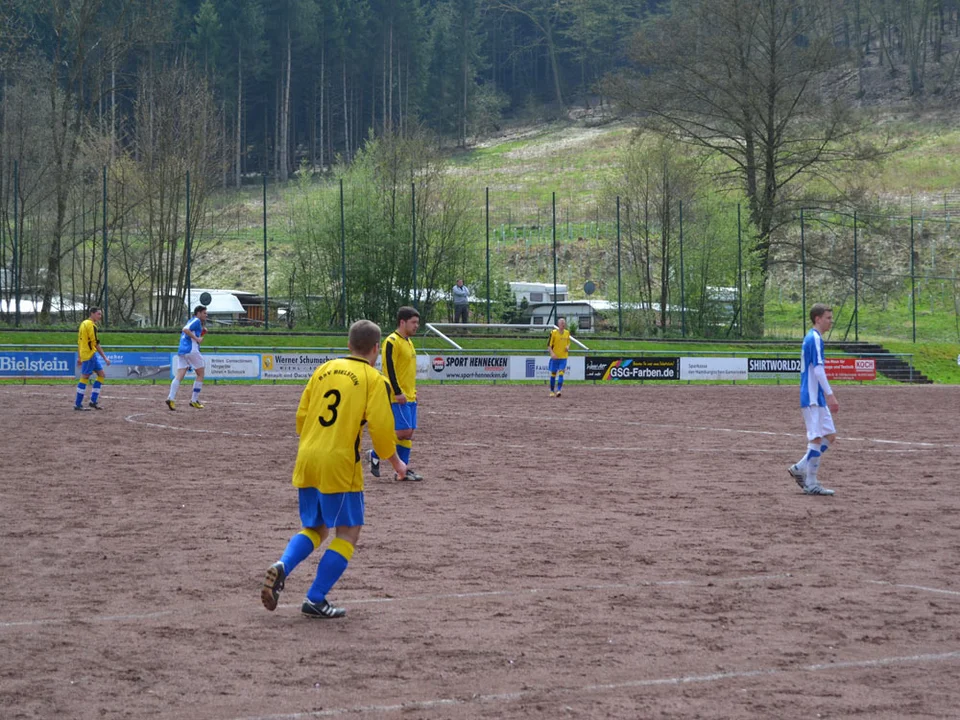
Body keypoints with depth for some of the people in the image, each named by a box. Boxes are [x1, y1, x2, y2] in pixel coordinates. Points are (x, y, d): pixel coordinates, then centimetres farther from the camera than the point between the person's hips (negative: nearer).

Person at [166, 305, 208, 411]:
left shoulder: (191, 321, 25)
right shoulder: (196, 321, -3)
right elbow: (185, 329, -17)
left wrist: (201, 332, 20)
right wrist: (197, 338, -16)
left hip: (181, 351, 8)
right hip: (191, 350, -8)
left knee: (179, 375, -2)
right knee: (200, 374, 5)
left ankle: (171, 398, -20)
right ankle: (194, 400, 3)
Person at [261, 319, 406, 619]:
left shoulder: (324, 370, 12)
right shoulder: (374, 380, -4)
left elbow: (301, 416, 14)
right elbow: (381, 429, -9)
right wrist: (395, 462, 8)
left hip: (306, 461, 6)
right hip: (340, 465, -6)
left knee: (314, 529, 20)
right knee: (348, 533, 7)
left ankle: (281, 567, -8)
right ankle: (315, 600, 1)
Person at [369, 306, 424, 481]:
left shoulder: (408, 342, 17)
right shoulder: (392, 342, -13)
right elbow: (389, 368, -19)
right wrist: (398, 392, -21)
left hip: (409, 396, 9)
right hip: (398, 397, -9)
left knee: (409, 433, 7)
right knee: (403, 432, -13)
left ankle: (402, 471, 9)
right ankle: (376, 454, 3)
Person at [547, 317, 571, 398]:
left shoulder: (567, 333, 8)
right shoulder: (553, 332, -5)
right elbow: (549, 345, -4)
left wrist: (568, 347, -1)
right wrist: (552, 353, -18)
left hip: (563, 357, 2)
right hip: (555, 357, -2)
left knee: (561, 374, -11)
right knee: (553, 374, 5)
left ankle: (559, 391, -18)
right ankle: (552, 391, 17)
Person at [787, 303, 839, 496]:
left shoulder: (811, 338, 17)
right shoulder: (815, 339, -13)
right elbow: (818, 370, -20)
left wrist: (826, 395, 24)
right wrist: (830, 395, -22)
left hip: (817, 399, 10)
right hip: (813, 399, -10)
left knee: (829, 436, 11)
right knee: (817, 439, -7)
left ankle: (800, 469, 14)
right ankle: (811, 484, -3)